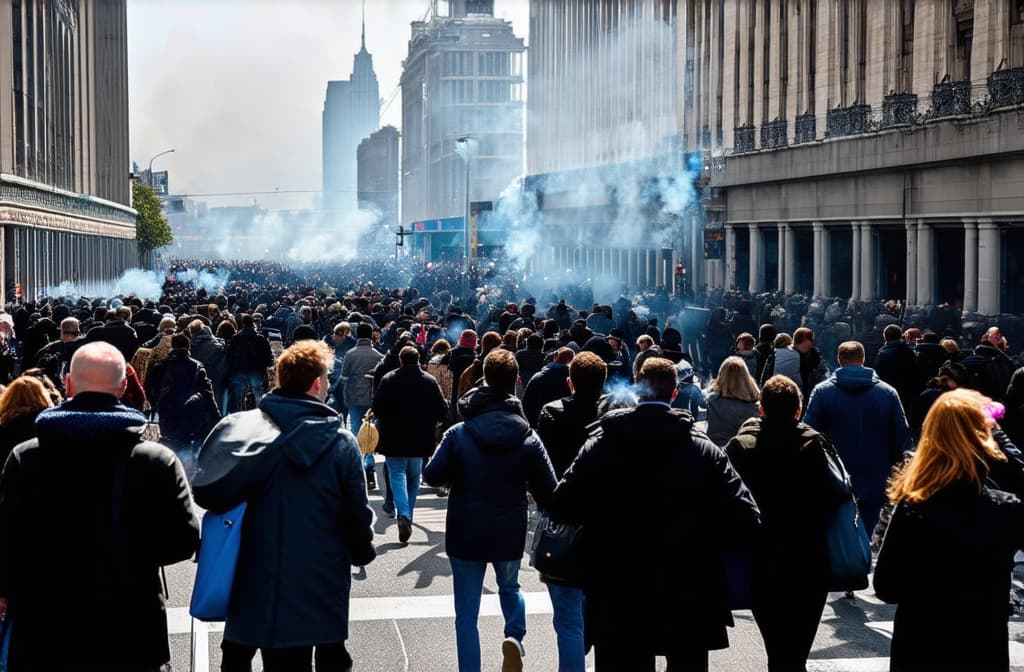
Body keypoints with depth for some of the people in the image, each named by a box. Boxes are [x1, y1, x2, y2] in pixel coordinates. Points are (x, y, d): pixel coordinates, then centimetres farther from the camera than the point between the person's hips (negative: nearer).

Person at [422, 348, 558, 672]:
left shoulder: (459, 434, -11)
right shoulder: (528, 438, -6)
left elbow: (432, 476, -8)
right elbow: (548, 491, -4)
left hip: (465, 535, -1)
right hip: (510, 535, 2)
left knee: (467, 613, 9)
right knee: (510, 587, 28)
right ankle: (515, 636, 3)